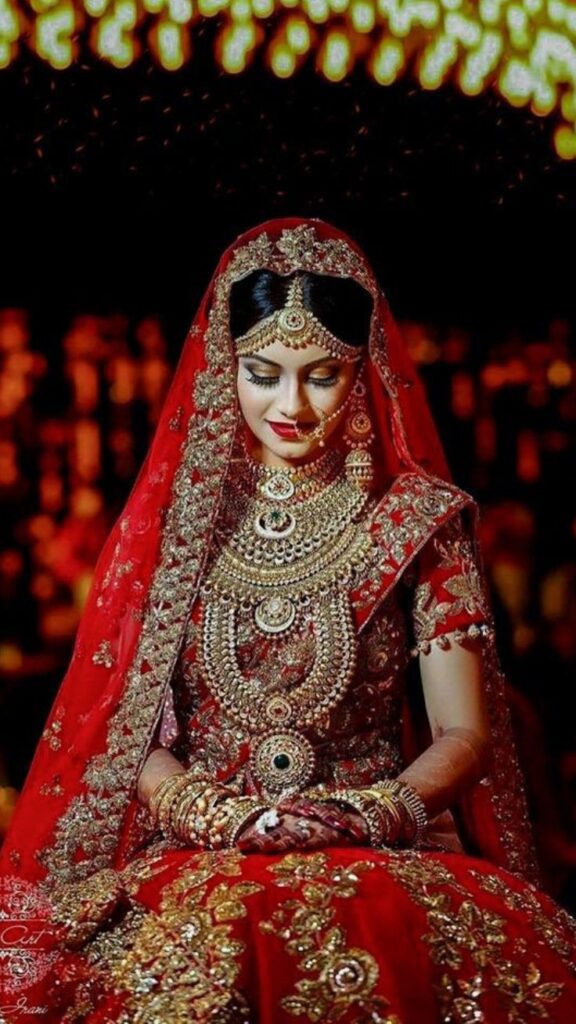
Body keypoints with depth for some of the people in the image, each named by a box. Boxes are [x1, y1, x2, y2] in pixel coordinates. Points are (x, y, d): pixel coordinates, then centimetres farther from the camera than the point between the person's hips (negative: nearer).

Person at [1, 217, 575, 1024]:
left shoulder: (418, 521, 6)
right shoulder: (172, 515, 10)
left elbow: (464, 734, 3)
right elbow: (121, 723, 6)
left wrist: (372, 813, -15)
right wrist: (216, 813, -12)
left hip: (381, 854, -1)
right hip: (199, 857, 1)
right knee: (210, 933, -36)